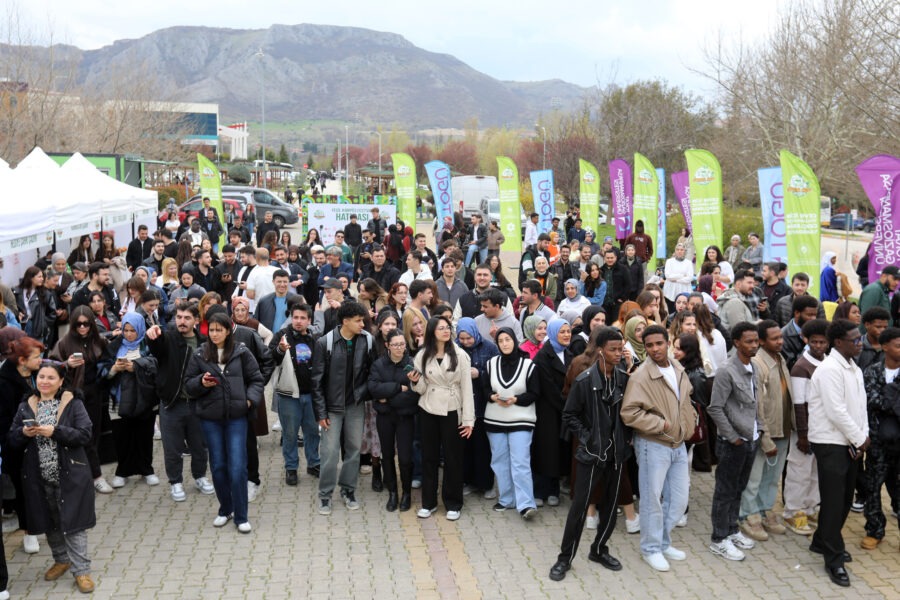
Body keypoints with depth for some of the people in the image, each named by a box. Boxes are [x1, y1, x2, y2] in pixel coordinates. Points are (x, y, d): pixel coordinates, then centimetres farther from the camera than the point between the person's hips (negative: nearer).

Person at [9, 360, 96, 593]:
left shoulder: (73, 404, -7)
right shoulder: (25, 407, 6)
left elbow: (85, 435, -14)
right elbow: (12, 440, 7)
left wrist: (55, 432, -23)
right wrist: (24, 432, -14)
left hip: (70, 475, -4)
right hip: (40, 477, 5)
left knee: (73, 522, -1)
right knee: (49, 522, 17)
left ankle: (81, 570, 8)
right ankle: (61, 560, 37)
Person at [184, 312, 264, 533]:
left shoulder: (241, 352, -2)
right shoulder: (199, 354, 2)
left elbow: (256, 380, 4)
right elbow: (188, 384, 7)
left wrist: (251, 399, -12)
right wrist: (201, 382, -14)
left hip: (236, 416, -2)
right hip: (210, 417, 2)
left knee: (237, 467, -5)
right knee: (217, 465, 10)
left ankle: (241, 516, 7)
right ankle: (225, 510, 27)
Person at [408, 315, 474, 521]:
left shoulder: (460, 355, -5)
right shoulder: (422, 355, 2)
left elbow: (467, 388, -6)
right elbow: (422, 389, 5)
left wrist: (469, 419, -10)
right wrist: (415, 382, -18)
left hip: (452, 412, -2)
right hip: (428, 411, 2)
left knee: (453, 457, 3)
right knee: (429, 456, 8)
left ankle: (453, 504, 14)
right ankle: (428, 502, 19)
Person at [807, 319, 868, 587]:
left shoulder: (854, 369, 12)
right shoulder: (829, 369, -17)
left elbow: (861, 405, 12)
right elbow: (836, 411, -20)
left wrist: (862, 437, -2)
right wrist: (860, 439, -11)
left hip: (851, 443, 8)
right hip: (830, 443, -8)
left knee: (844, 498, 14)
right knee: (834, 500, -3)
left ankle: (823, 542, 32)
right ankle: (834, 560, 5)